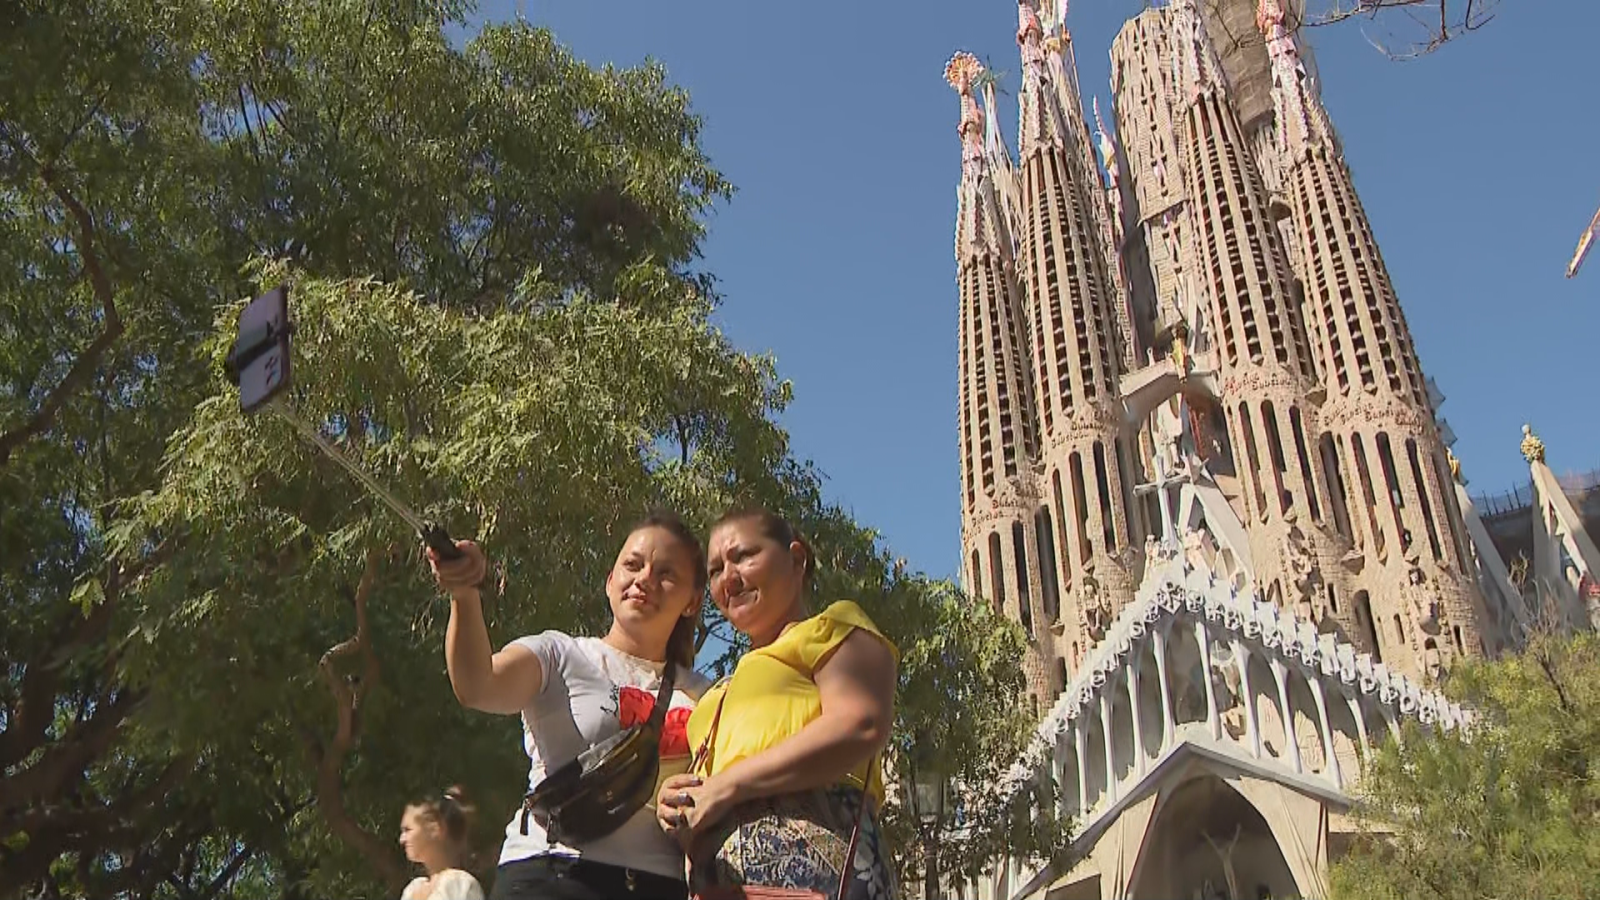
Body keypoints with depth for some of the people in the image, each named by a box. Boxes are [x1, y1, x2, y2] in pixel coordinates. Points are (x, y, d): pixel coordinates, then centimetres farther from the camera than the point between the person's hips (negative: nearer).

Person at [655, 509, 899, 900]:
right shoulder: (726, 691, 34)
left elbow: (862, 725, -9)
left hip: (809, 857, -7)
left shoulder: (833, 626, 11)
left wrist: (724, 787, -10)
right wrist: (679, 809, 8)